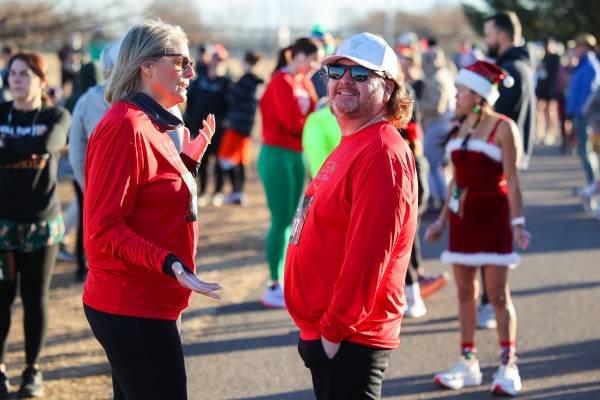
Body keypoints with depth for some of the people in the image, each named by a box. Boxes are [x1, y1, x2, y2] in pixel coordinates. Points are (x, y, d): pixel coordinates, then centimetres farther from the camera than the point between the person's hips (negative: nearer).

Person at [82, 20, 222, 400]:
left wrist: (194, 150, 25)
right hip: (133, 309, -10)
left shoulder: (148, 125, 14)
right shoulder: (125, 127, -17)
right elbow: (104, 229, -20)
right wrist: (169, 264, -32)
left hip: (141, 303, 10)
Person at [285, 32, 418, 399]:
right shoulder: (351, 146, 15)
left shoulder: (381, 154, -18)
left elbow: (368, 254, -24)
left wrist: (335, 328, -20)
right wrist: (320, 327, 18)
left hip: (349, 340, -10)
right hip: (325, 331, 10)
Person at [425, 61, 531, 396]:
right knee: (465, 292, 9)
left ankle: (508, 367, 4)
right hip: (462, 214, 6)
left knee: (498, 294, -3)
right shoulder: (460, 130, 12)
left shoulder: (503, 128, -8)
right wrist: (443, 220, 17)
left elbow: (511, 179, -11)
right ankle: (468, 363, 16)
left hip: (492, 214, -6)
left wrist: (518, 222, -16)